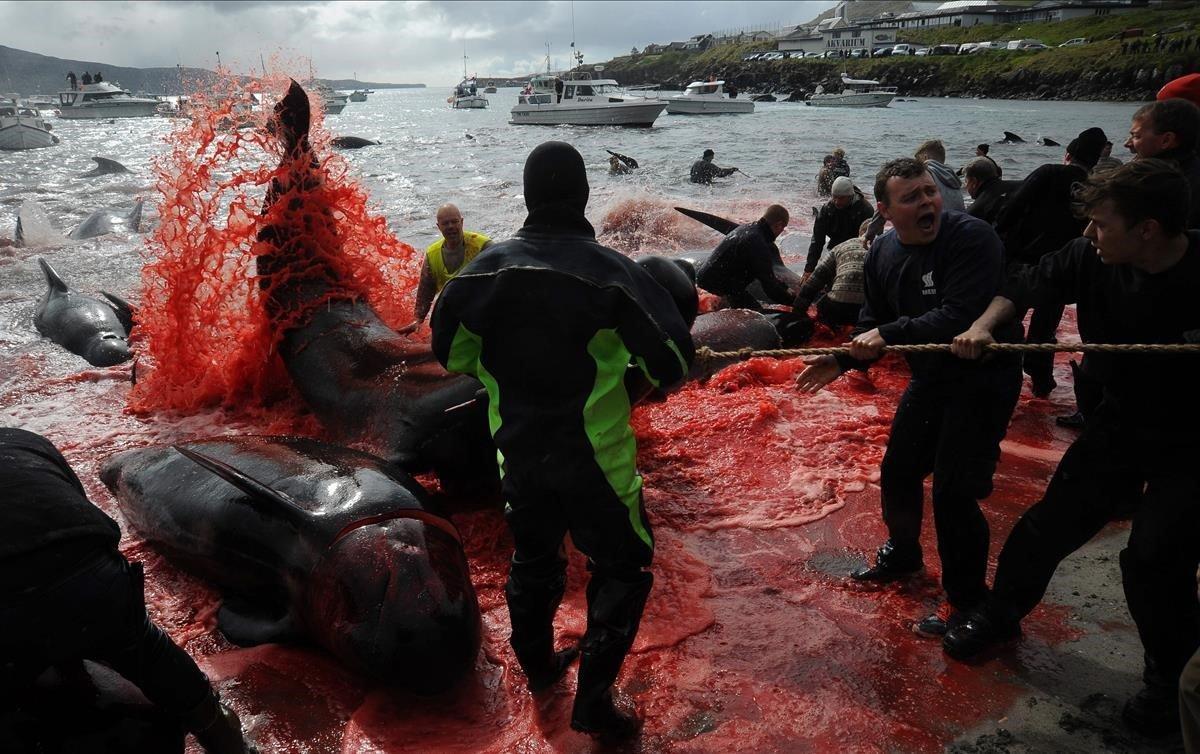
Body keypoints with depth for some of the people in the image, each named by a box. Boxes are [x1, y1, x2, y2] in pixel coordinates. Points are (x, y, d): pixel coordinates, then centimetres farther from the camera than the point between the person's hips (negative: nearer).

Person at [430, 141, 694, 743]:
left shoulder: (485, 269, -5)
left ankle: (538, 666, 44)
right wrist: (631, 376, 5)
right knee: (622, 568, 14)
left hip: (518, 451, 5)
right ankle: (593, 702, 14)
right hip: (594, 456, -4)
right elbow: (674, 361, -16)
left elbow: (450, 352, 7)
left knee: (532, 556, 25)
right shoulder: (610, 271, -18)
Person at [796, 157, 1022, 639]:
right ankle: (902, 555, 45)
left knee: (953, 491, -9)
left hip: (984, 379, -7)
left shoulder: (972, 237, -23)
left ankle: (968, 603, 11)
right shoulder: (882, 254, -1)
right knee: (898, 472, 18)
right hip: (929, 378, 8)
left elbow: (959, 316, -33)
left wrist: (890, 333, -31)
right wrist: (843, 360, -7)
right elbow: (873, 326, 8)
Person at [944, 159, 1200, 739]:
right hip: (1120, 420, 5)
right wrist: (983, 325, -21)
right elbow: (1023, 286, -3)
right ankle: (999, 616, 32)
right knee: (1050, 523, 9)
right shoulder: (1091, 259, -16)